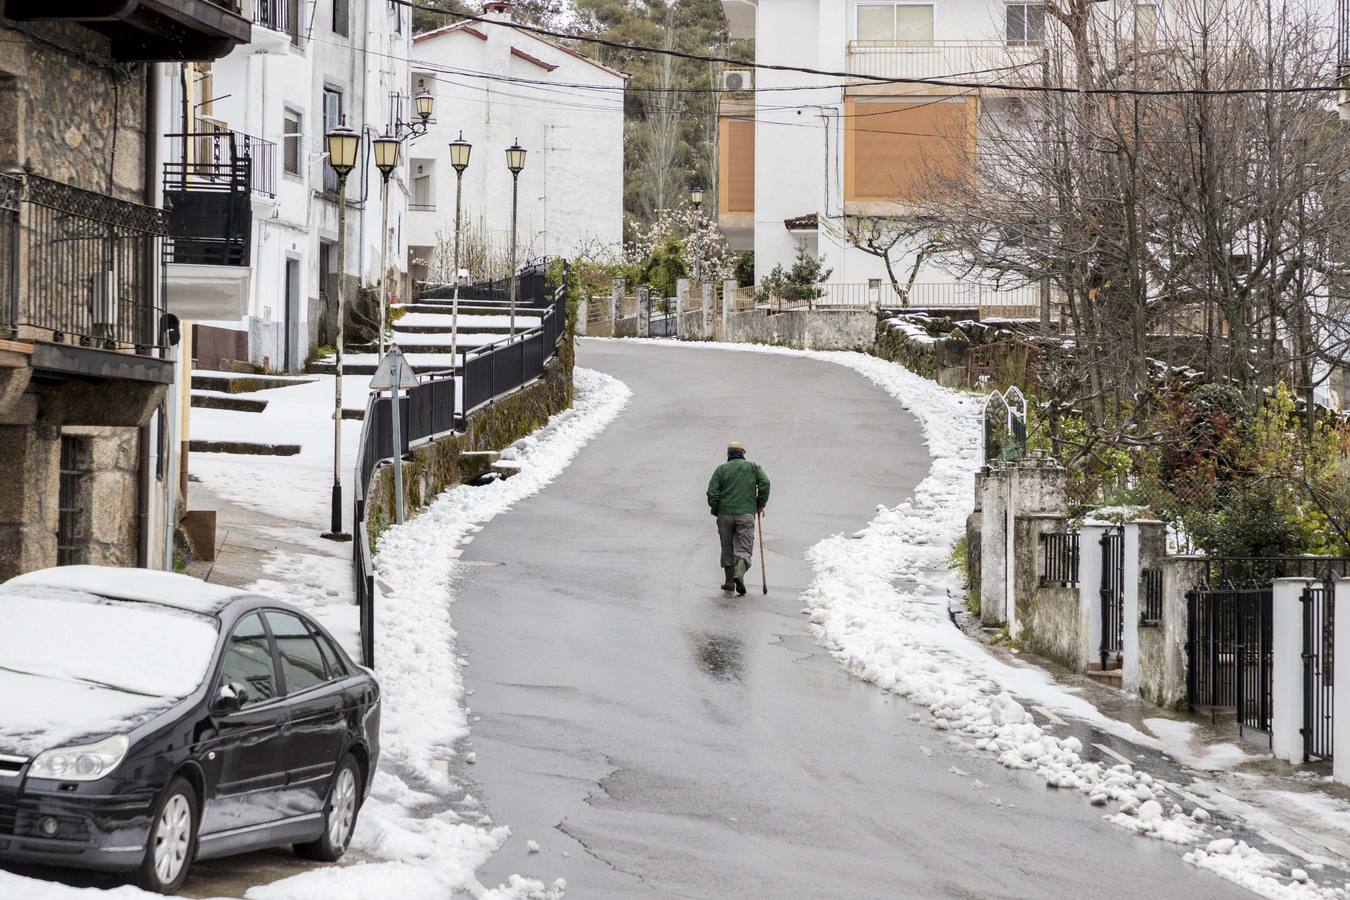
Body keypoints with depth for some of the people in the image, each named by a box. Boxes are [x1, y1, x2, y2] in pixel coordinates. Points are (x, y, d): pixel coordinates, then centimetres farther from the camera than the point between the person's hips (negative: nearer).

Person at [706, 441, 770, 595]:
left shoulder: (720, 470, 7)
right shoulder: (753, 467, 9)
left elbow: (712, 493, -2)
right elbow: (765, 483, -4)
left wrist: (716, 511, 11)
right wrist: (760, 504, 6)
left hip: (725, 514, 1)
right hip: (746, 514, -1)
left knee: (727, 549, 13)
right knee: (744, 549, -1)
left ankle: (729, 581, 16)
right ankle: (739, 573, -27)